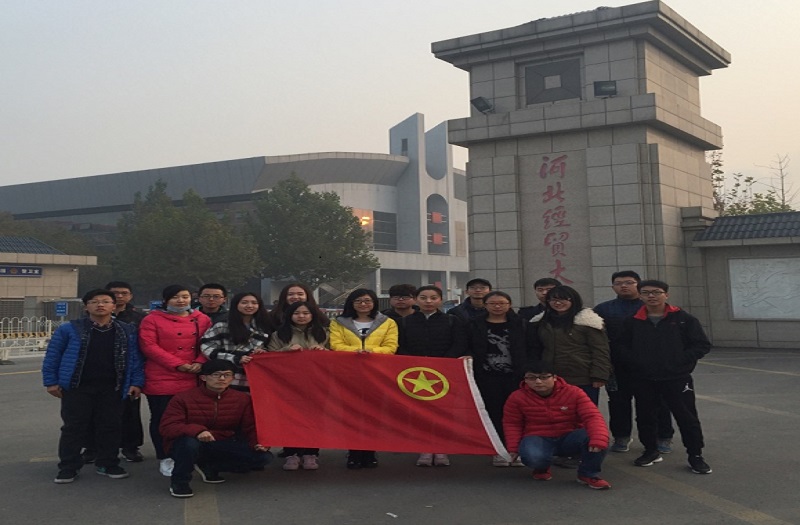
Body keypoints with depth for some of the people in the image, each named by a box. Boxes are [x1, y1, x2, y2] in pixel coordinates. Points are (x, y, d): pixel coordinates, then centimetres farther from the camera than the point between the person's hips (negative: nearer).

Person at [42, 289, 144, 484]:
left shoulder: (127, 331, 6)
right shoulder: (69, 329, -1)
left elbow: (135, 358, 7)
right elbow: (52, 356, 2)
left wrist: (136, 382, 0)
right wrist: (51, 381, -3)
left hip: (111, 389, 2)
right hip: (77, 388, -2)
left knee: (110, 427, 7)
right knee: (74, 427, 3)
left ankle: (108, 464, 21)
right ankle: (68, 468, 14)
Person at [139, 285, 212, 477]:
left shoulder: (202, 319, 9)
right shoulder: (152, 320, -1)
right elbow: (149, 346, -10)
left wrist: (200, 363, -10)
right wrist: (177, 364, -16)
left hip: (192, 380, 3)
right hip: (161, 380, -3)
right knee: (161, 419, 4)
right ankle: (164, 459, 17)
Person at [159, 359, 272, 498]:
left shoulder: (242, 399, -2)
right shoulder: (183, 398, -12)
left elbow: (251, 428, 1)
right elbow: (166, 427, -20)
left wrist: (258, 443, -23)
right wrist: (197, 430, -38)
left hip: (221, 447, 4)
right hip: (185, 445, -4)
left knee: (263, 457, -15)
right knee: (190, 441, -41)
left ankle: (208, 467, 4)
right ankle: (179, 481, -10)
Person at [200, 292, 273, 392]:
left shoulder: (263, 325, 13)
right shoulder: (222, 326, -2)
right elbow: (206, 348, -7)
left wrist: (263, 352, -2)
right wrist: (236, 359, -15)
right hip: (230, 379, -4)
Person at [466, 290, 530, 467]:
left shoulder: (519, 324, 5)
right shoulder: (476, 325, 6)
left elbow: (529, 350, 3)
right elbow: (468, 348, 8)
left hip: (515, 376, 0)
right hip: (488, 377, 0)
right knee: (494, 413, 3)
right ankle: (498, 451, 12)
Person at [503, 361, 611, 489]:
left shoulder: (573, 392, -11)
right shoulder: (517, 398, -8)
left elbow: (592, 416, -20)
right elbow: (512, 425, 3)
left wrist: (599, 439, -38)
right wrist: (513, 448, -10)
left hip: (569, 438, 0)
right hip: (538, 439, 0)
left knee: (594, 437, -31)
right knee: (532, 456, -37)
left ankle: (588, 474, -4)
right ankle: (541, 468, 5)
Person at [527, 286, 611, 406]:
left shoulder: (587, 320, -7)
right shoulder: (543, 322, 11)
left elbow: (600, 351, -9)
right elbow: (536, 350, 20)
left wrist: (599, 376, -14)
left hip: (584, 381, -5)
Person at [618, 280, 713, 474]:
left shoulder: (683, 319, -3)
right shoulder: (632, 322, 2)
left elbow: (702, 345, -2)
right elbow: (623, 348, 8)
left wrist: (681, 362, -9)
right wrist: (634, 364, -6)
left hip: (677, 378, -2)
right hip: (643, 380, 2)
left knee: (687, 417, 2)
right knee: (645, 417, 11)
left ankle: (695, 456, 15)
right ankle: (651, 451, 29)